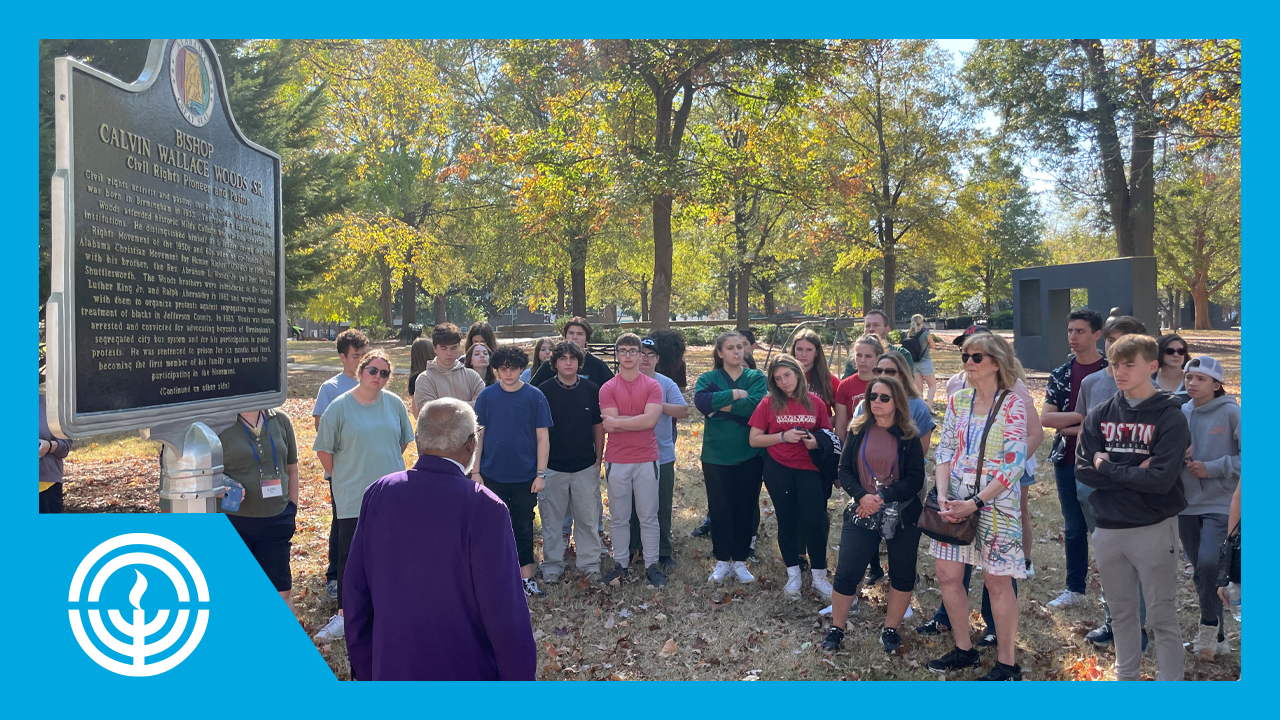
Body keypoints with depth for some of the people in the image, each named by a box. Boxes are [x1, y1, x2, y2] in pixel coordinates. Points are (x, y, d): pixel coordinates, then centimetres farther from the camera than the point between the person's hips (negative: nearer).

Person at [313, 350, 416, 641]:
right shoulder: (340, 406, -7)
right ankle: (343, 615, 10)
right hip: (353, 495, -3)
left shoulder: (394, 403, 1)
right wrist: (341, 477, 1)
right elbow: (324, 449, -2)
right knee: (349, 554, 1)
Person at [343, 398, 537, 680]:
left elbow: (355, 589, 0)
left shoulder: (378, 493, -7)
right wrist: (520, 677, -7)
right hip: (464, 671, -4)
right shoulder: (485, 508, -22)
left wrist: (363, 667, 12)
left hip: (391, 668, 5)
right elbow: (504, 610, -20)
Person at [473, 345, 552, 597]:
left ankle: (526, 576, 20)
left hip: (525, 476, -1)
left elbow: (543, 438, -2)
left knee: (524, 527, 10)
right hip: (493, 475, 1)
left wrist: (541, 473, -7)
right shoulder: (487, 396, -1)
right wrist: (475, 471, -2)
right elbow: (478, 435, 2)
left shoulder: (535, 396, -4)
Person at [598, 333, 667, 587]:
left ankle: (652, 566, 17)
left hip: (646, 459, 0)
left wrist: (617, 421, -11)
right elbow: (610, 425, -11)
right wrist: (640, 420, -11)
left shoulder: (653, 386, 0)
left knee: (648, 516, 7)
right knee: (619, 517, 10)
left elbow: (651, 420, -15)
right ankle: (621, 565, 21)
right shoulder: (607, 389, 0)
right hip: (616, 461, 0)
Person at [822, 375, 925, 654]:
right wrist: (862, 496, -19)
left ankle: (890, 629, 28)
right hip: (862, 512, 0)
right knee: (846, 573, -4)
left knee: (903, 575, 8)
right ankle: (836, 629, 15)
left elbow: (916, 479, -7)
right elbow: (844, 470, -1)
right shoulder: (857, 431, 2)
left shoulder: (909, 437, -1)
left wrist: (883, 498, -20)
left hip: (902, 513, 0)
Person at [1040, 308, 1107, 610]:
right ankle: (1075, 588, 24)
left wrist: (1070, 425, -12)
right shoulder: (1060, 375, 7)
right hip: (1067, 461, 4)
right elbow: (1045, 418, -2)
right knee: (1074, 529, 13)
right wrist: (1085, 415, -13)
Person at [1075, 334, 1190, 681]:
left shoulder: (1170, 416, -7)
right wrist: (1133, 473, -14)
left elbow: (1161, 479, -18)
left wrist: (1108, 468, -10)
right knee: (1121, 613, 17)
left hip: (1154, 529, -4)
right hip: (1108, 530, 4)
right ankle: (1125, 676, 31)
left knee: (1162, 617, 3)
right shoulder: (1099, 415, 5)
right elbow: (1082, 470, -3)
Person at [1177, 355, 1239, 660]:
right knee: (1202, 571, 13)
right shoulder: (1181, 413, 3)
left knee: (1208, 564, -19)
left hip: (1220, 505, -4)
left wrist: (1210, 468, -15)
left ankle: (1209, 623, 7)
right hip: (1186, 505, 5)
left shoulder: (1231, 413, -9)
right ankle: (1217, 638, 28)